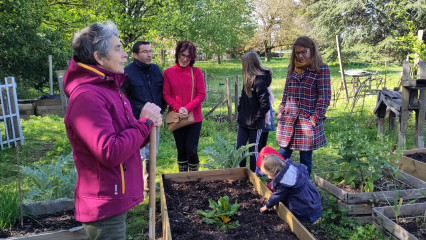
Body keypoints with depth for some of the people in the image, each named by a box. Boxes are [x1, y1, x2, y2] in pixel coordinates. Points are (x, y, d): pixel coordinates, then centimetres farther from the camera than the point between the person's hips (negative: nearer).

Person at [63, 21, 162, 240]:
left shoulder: (108, 88, 11)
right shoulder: (87, 97, -22)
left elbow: (127, 139, 15)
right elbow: (110, 153, -29)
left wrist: (148, 124, -5)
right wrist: (145, 122, -18)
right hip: (105, 206, -10)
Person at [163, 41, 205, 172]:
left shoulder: (196, 72, 0)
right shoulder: (169, 72, 2)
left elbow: (201, 94, -2)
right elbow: (166, 94, 0)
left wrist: (188, 108, -15)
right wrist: (178, 108, -15)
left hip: (194, 117, -1)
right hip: (176, 117, 1)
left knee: (192, 151, -3)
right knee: (181, 151, 12)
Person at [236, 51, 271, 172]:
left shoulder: (259, 82, -20)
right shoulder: (248, 79, 6)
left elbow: (265, 105, -22)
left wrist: (255, 119, -15)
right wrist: (240, 111, 9)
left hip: (254, 124, -8)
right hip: (243, 121, 8)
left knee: (254, 150, 8)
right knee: (239, 149, 12)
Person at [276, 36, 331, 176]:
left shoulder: (321, 68, -3)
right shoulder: (292, 68, 14)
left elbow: (324, 96, -7)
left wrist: (315, 118, -13)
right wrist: (281, 112, 9)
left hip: (307, 121, -5)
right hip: (288, 119, 5)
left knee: (306, 159, 6)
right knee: (283, 156, 7)